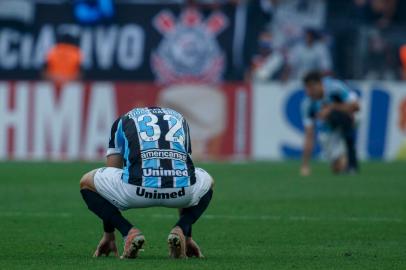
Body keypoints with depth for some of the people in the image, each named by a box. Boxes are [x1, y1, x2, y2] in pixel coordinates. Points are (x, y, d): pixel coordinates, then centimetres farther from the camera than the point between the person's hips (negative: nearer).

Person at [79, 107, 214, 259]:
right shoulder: (179, 119, 36)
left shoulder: (123, 121, 30)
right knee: (207, 183, 39)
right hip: (180, 190, 2)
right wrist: (187, 235, 46)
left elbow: (111, 175, 31)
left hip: (140, 189, -2)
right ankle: (180, 230, 10)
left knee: (87, 183, 27)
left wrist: (108, 234, 37)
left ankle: (129, 232, 4)